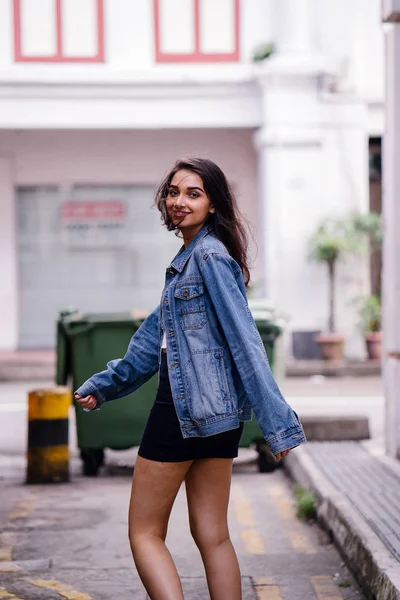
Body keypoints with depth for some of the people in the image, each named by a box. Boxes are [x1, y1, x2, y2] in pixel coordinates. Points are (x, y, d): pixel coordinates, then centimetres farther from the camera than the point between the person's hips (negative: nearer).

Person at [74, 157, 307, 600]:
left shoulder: (209, 256, -12)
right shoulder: (187, 260, 18)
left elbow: (244, 340, -18)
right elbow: (154, 339, 25)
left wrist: (276, 420, -22)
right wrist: (102, 386, 29)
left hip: (186, 407, -9)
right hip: (212, 415, 9)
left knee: (144, 533, 1)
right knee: (211, 535, 10)